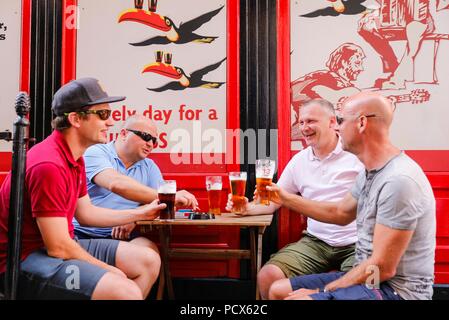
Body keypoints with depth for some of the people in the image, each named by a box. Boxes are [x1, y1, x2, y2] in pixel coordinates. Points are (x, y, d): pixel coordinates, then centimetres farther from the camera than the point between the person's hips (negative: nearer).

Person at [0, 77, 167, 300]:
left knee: (149, 261, 9)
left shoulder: (74, 156, 7)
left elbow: (85, 213, 17)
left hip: (59, 246, 10)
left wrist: (140, 213, 16)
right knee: (126, 291, -30)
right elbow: (58, 248, -23)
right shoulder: (49, 165, -25)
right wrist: (108, 271, -10)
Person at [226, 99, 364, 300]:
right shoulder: (299, 161, 11)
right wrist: (248, 208, -4)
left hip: (356, 244, -4)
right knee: (268, 276, -14)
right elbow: (274, 200, 16)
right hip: (316, 242, 4)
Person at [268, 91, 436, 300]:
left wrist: (323, 291, -13)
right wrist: (286, 199, 20)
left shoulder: (398, 181, -24)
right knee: (278, 290, 7)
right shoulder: (370, 173, 7)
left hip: (394, 289, -9)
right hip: (368, 278, 9)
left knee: (292, 296, -25)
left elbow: (383, 268, -23)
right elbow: (340, 213, 22)